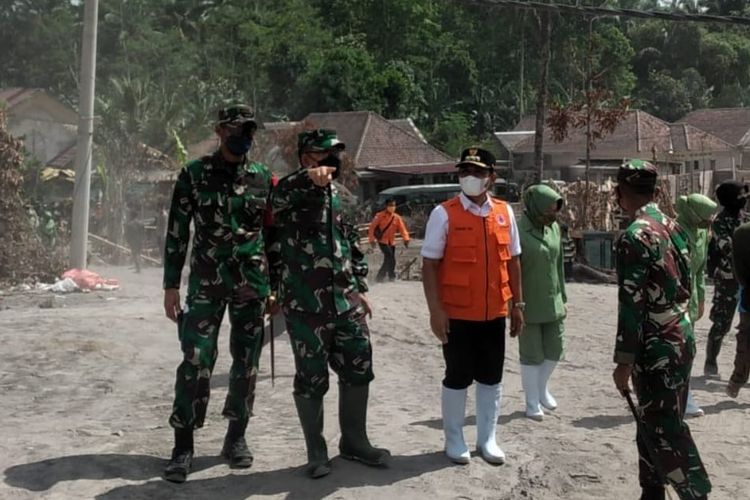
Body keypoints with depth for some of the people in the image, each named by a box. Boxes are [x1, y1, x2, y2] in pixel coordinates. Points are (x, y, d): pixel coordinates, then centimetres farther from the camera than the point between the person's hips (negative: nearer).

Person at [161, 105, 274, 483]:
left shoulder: (263, 178, 6)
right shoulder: (194, 175, -1)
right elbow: (177, 232, 0)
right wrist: (171, 285, -4)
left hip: (252, 284, 3)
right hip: (206, 283, -2)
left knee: (246, 363, 6)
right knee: (196, 362, -7)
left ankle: (236, 437, 19)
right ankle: (184, 445, 1)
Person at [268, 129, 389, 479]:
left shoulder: (337, 194, 13)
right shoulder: (290, 192, -8)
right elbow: (280, 194, -34)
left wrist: (359, 288, 16)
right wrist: (310, 177, -56)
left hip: (346, 302, 6)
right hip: (306, 306, -6)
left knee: (358, 371, 11)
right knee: (312, 380, 4)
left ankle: (354, 442, 27)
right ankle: (316, 452, 19)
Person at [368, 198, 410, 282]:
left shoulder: (397, 217, 2)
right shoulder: (380, 216, -8)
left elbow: (402, 228, -4)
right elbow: (372, 227, -6)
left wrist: (406, 239, -19)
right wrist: (372, 240, -10)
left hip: (392, 242, 5)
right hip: (383, 241, -5)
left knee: (388, 260, 8)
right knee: (390, 257, -21)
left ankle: (379, 277, 23)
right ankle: (391, 275, -14)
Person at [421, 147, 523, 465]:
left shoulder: (505, 212, 4)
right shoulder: (444, 214, -9)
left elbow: (512, 260, 11)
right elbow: (429, 264, -10)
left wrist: (517, 304, 10)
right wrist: (435, 310, -15)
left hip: (495, 313, 4)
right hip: (456, 314, -4)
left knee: (491, 378, 12)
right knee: (457, 378, 7)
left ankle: (487, 439, 27)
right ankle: (454, 440, 23)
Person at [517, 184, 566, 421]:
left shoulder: (554, 228, 3)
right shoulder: (519, 232, -17)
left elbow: (558, 265, 12)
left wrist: (562, 297, 14)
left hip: (552, 303, 6)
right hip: (529, 306, -6)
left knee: (554, 349, 13)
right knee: (531, 354, 4)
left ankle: (541, 389, 36)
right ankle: (532, 402, 19)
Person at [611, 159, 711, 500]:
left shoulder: (634, 236, -18)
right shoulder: (673, 227, 8)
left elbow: (631, 304, -21)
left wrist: (624, 361, -16)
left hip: (658, 348, -9)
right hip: (681, 339, 9)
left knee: (665, 432, 0)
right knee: (655, 425, 17)